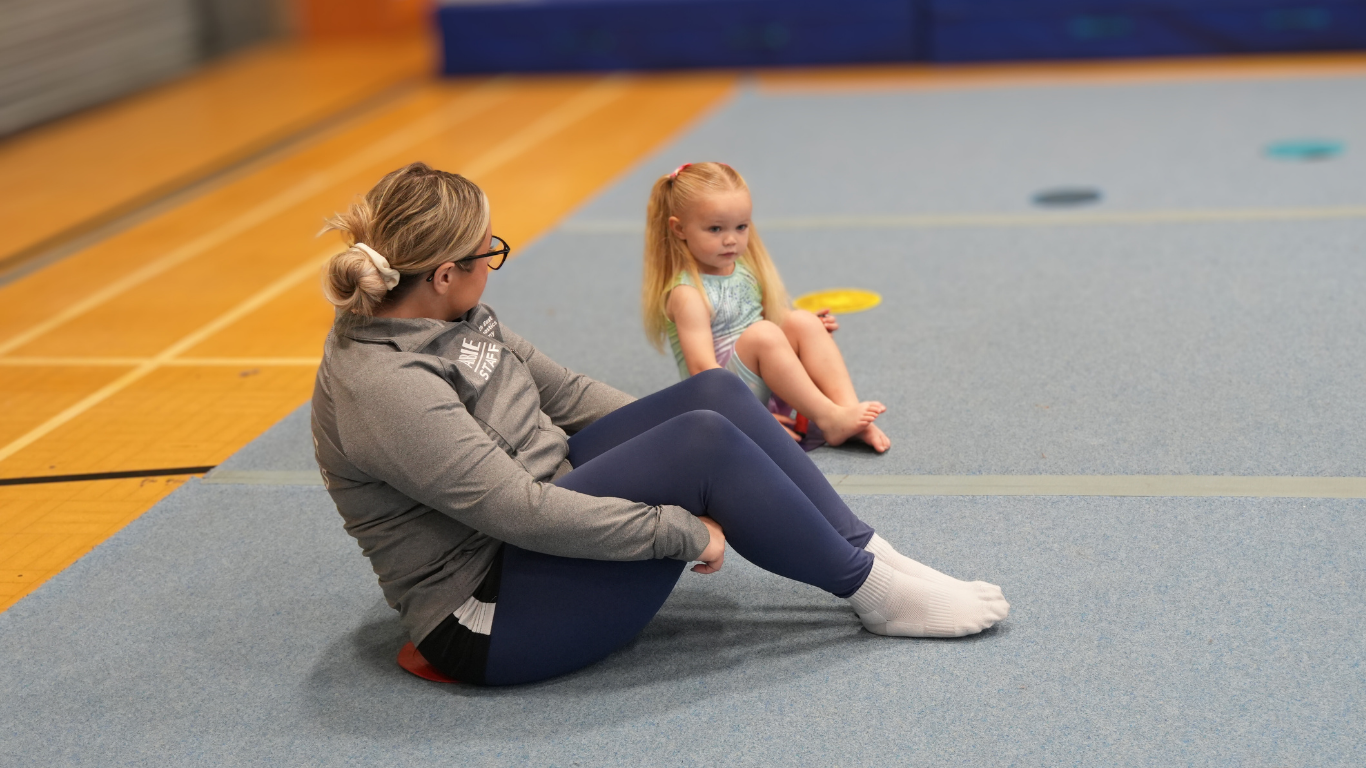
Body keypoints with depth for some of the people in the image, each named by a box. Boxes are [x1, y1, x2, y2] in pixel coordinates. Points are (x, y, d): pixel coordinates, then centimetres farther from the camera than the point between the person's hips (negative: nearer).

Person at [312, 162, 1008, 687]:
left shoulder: (448, 319, 4)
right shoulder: (383, 387, -26)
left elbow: (560, 390, 16)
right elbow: (523, 513, -29)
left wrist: (666, 433, 14)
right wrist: (681, 531, -23)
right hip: (488, 617, -10)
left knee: (715, 392, -7)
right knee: (705, 442, -23)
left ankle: (865, 552, 0)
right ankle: (870, 592, -5)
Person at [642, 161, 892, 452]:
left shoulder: (745, 269, 8)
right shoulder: (687, 294, -17)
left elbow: (774, 316, 24)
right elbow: (702, 368, -25)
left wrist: (811, 330, 3)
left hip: (767, 389, 8)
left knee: (802, 321, -9)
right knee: (761, 334, -29)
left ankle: (848, 408, -22)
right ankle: (828, 419, -27)